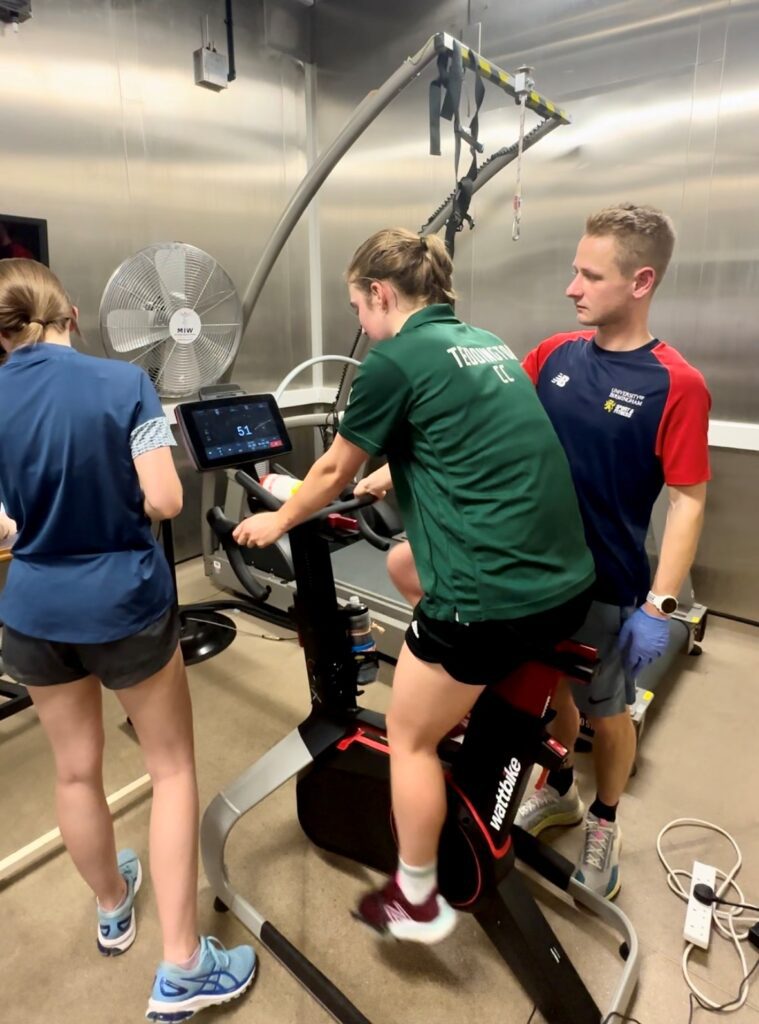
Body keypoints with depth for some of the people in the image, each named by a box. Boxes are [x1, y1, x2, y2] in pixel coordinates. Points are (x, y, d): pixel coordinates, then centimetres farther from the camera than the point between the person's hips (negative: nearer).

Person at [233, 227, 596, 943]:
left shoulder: (394, 359, -7)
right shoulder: (489, 344, 16)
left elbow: (335, 470, 5)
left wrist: (279, 520, 23)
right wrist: (389, 475, 46)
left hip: (491, 594, -8)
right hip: (569, 583, 9)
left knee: (410, 736, 14)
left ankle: (416, 902, 33)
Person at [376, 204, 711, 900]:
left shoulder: (676, 385, -16)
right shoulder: (555, 355, -2)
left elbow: (688, 501, -13)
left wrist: (659, 607, -16)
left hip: (606, 585, -4)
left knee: (605, 709, 16)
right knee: (551, 689, 22)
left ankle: (605, 824, 44)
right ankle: (559, 794, 49)